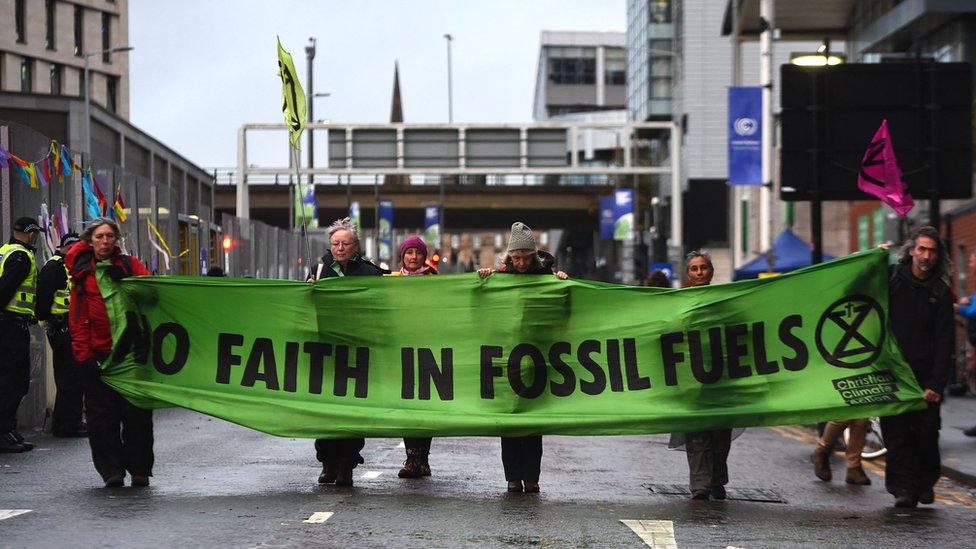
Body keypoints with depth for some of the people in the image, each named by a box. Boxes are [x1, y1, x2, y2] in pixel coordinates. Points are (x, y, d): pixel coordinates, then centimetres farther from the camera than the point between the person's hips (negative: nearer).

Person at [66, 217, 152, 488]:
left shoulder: (130, 265, 9)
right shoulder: (82, 274, 10)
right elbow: (78, 320, 7)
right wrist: (84, 355, -2)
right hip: (99, 354, 1)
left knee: (136, 413, -1)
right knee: (102, 415, -1)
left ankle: (140, 469, 8)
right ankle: (112, 469, 6)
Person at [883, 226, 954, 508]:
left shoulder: (940, 292, 4)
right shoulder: (891, 278, 4)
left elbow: (944, 342, 0)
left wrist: (936, 384, -8)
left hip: (924, 373, 0)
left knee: (925, 431, 0)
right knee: (896, 432, -3)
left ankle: (926, 483, 20)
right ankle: (904, 488, 2)